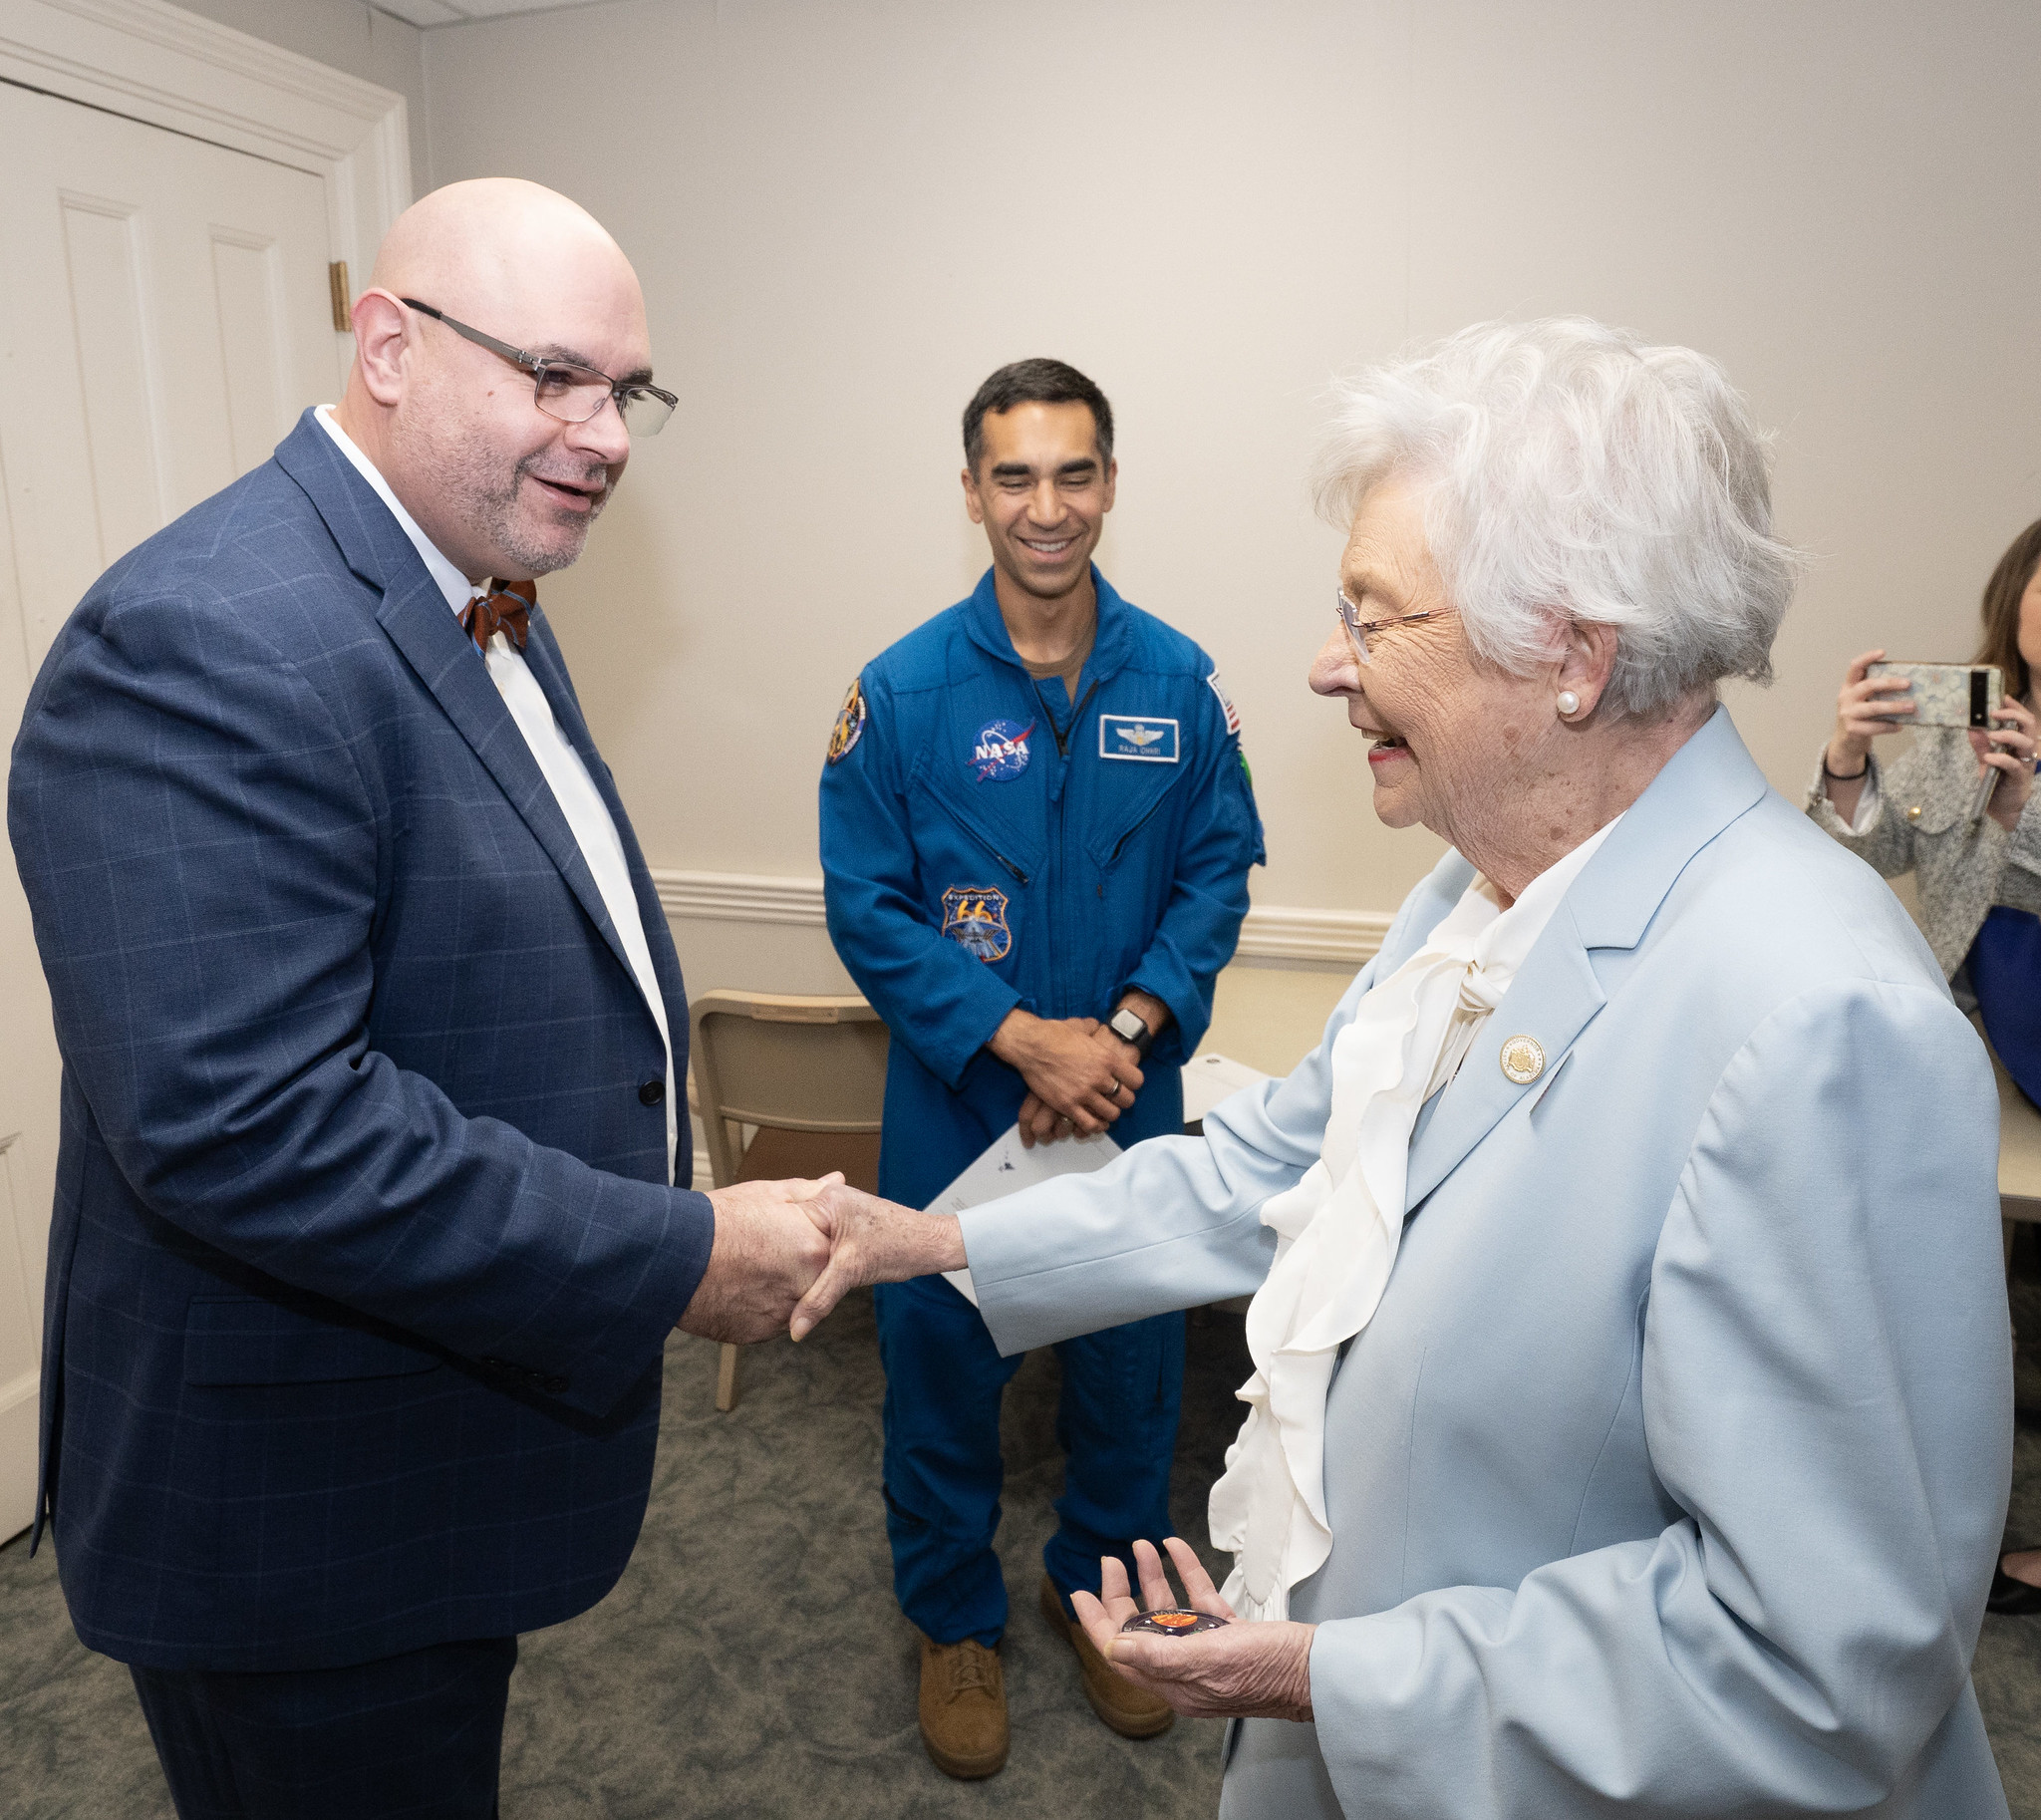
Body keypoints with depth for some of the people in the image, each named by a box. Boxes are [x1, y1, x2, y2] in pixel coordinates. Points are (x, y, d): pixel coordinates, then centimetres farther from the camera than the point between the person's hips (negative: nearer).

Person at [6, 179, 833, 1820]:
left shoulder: (481, 607, 6)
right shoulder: (211, 648, -27)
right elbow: (240, 1126, -34)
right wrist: (676, 1259, -27)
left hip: (461, 1413, 9)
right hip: (302, 1512, -9)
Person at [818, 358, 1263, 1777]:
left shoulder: (1180, 682, -3)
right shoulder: (904, 689, -9)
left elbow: (1218, 875, -2)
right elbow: (865, 904, -10)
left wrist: (1127, 1029, -16)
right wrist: (1022, 1040, -18)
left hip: (1133, 1097, 2)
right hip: (955, 1103, -1)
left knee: (1131, 1353, 17)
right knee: (943, 1357, 13)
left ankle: (1103, 1585, 44)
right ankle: (956, 1619, 39)